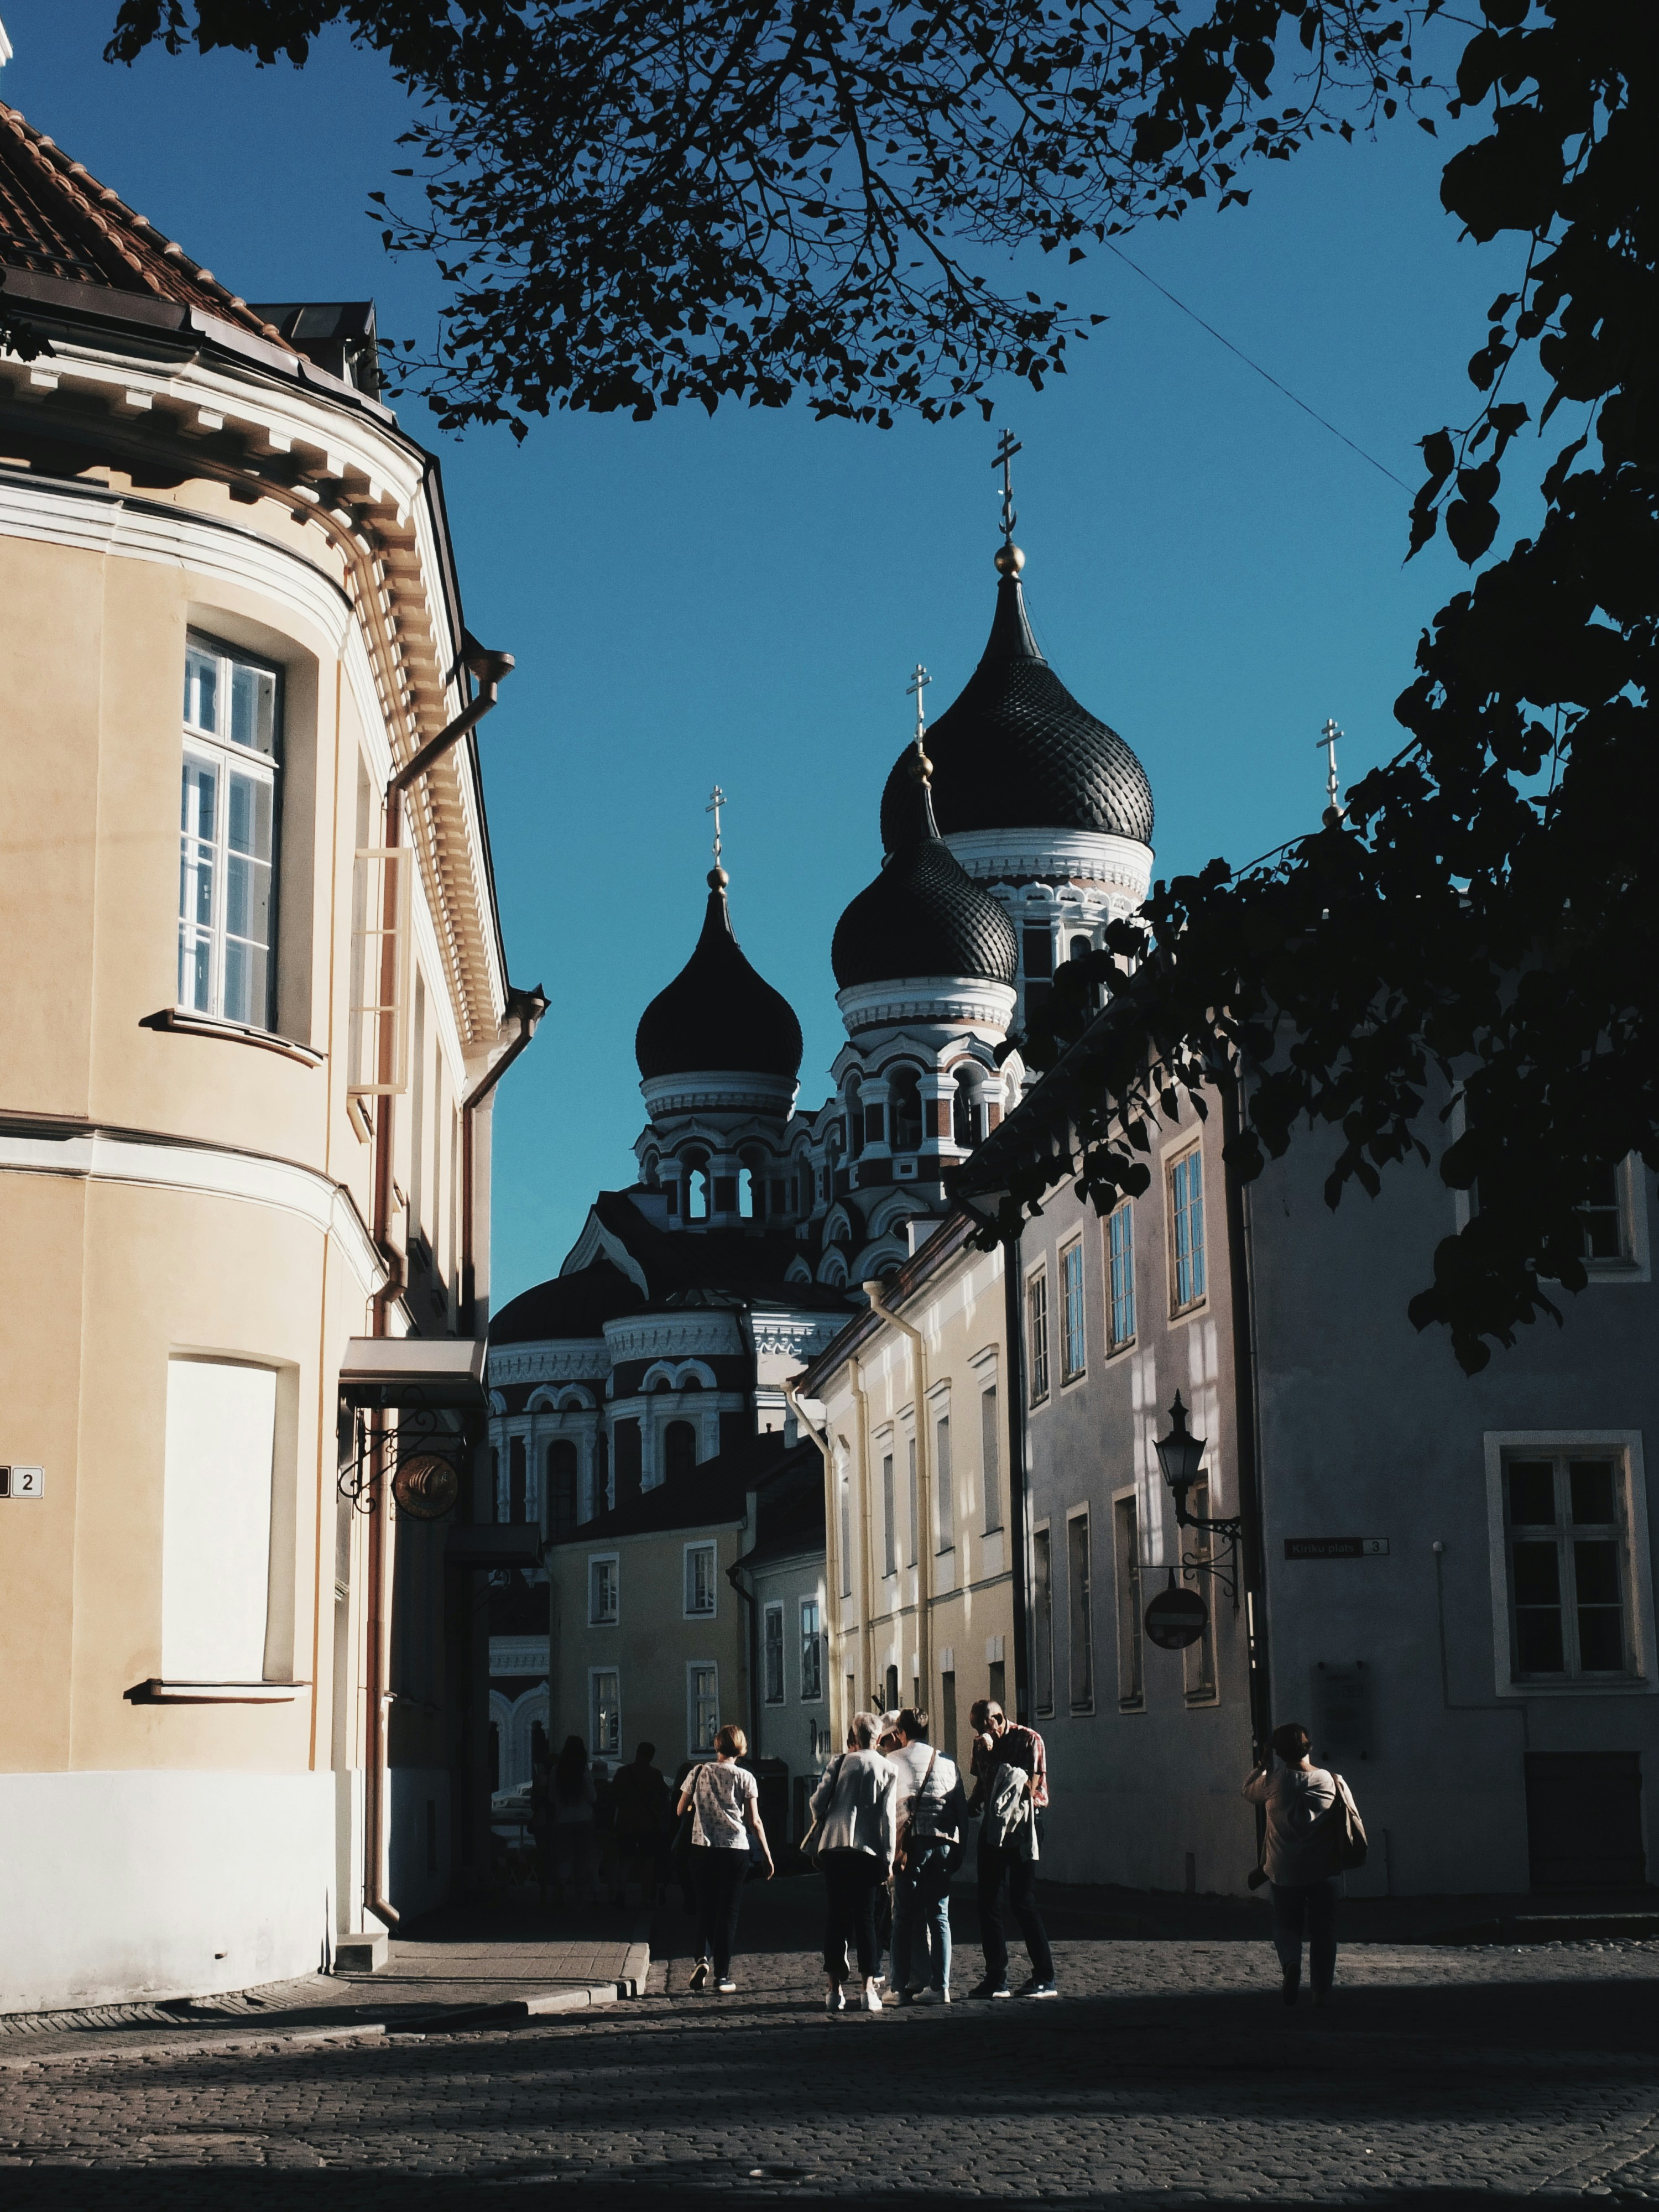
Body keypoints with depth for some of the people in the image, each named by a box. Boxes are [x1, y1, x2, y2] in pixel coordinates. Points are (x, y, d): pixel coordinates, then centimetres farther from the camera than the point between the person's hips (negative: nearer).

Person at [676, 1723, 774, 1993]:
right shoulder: (745, 1778, -2)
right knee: (728, 1912, 6)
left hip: (702, 1848, 1)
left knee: (706, 1908, 16)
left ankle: (705, 1958, -7)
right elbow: (754, 1822, -3)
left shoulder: (699, 1772, 2)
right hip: (735, 1850, -1)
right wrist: (766, 1855, 5)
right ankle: (722, 1976, 4)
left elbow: (681, 1809, 10)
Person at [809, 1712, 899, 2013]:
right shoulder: (887, 1769, 4)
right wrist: (888, 1858, 1)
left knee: (836, 1918, 5)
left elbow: (818, 1802, 0)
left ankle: (835, 1988, 4)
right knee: (866, 1918, 4)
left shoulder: (841, 1763, 4)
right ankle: (870, 1988, -2)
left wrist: (824, 1827, 20)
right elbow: (888, 1816, -2)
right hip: (869, 1851, 0)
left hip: (835, 1847, 0)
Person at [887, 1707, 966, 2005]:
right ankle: (940, 1986, 1)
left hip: (911, 1842, -3)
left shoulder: (894, 1761, 4)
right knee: (939, 1917, 6)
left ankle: (901, 1987, -1)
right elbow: (961, 1807, 12)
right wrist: (959, 1846, 17)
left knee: (905, 1917, 2)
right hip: (943, 1842, 3)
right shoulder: (947, 1762, 12)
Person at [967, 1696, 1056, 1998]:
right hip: (991, 1828, 7)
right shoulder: (983, 1745, 12)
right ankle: (996, 1979, 9)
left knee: (1023, 1903, -7)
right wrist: (968, 1808, 1)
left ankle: (1045, 1979, -2)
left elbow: (1029, 1787, -15)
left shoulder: (1029, 1741, -7)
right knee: (988, 1903, 4)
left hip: (1020, 1829, -7)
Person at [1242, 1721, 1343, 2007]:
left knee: (1286, 1926, 15)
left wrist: (1263, 1766, 21)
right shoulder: (1328, 1780, -6)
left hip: (1284, 1872, 0)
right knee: (1323, 1931, 11)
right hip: (1322, 1870, 1)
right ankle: (1322, 1992, 9)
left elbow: (1249, 1791, 11)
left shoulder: (1274, 1780, -9)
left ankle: (1290, 1962, -14)